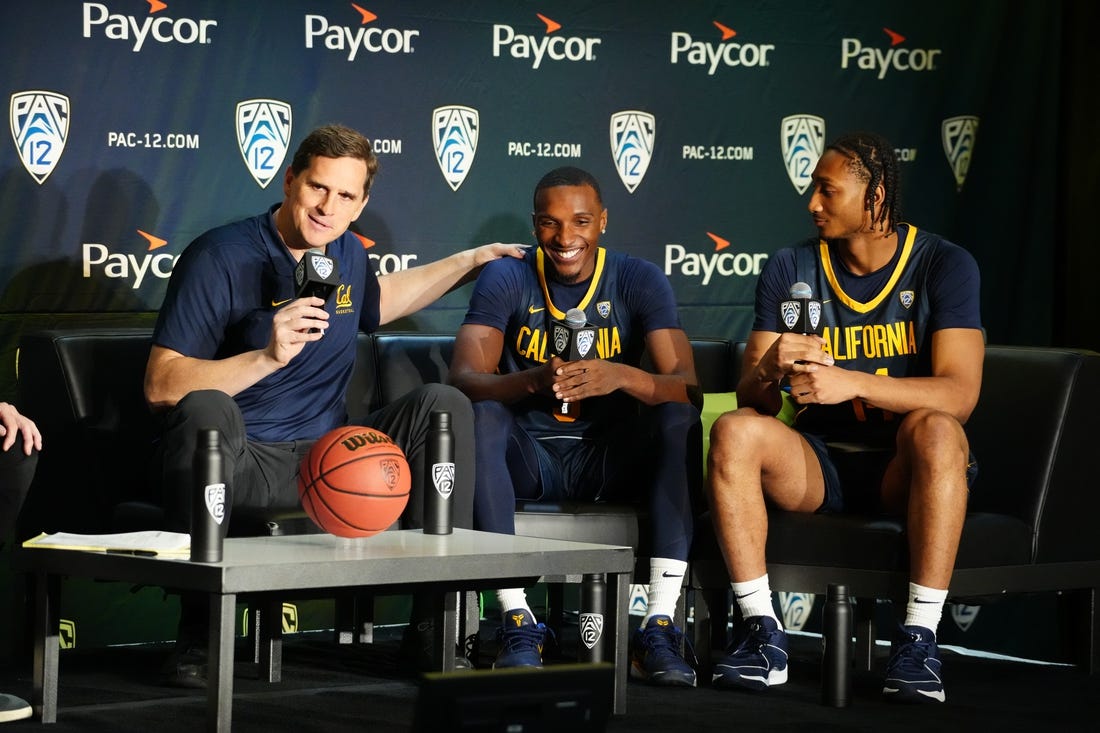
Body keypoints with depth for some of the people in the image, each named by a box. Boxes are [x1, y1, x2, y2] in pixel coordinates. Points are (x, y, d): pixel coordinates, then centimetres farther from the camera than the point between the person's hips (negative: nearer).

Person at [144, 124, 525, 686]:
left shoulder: (347, 254, 10)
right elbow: (161, 388, -19)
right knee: (206, 408, -38)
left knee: (443, 404, -9)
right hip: (240, 461, -6)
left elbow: (375, 301, 39)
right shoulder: (221, 258, -12)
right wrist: (268, 357, -29)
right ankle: (198, 635, -32)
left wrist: (470, 261, 36)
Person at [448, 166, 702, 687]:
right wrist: (532, 381, -40)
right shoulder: (505, 279, -4)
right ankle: (518, 623, -32)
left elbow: (689, 389, -15)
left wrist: (620, 377, -37)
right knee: (481, 416, -30)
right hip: (530, 458, 0)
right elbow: (464, 377, -18)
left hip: (611, 459, 1)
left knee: (679, 418, -26)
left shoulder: (640, 281, -4)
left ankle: (659, 628, -31)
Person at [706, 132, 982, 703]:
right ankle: (761, 635, -23)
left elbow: (959, 393, -18)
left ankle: (919, 639, -31)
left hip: (906, 467, -3)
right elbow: (752, 402, 1)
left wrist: (854, 383, -33)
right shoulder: (789, 270, 4)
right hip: (819, 464, 3)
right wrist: (768, 370, -25)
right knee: (734, 432, -26)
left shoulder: (943, 265, -6)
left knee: (935, 429, -36)